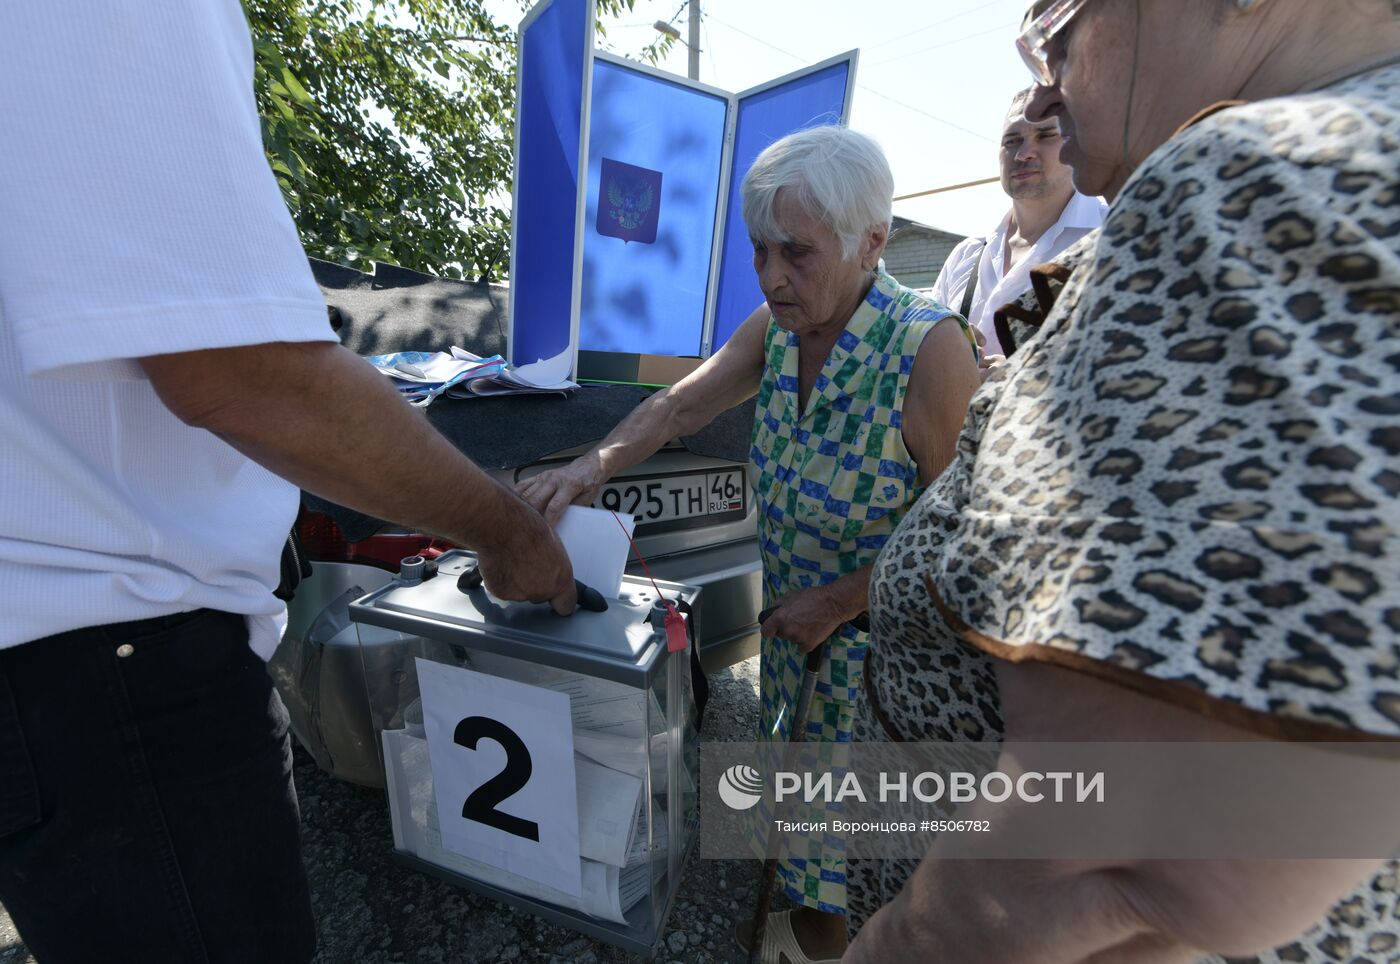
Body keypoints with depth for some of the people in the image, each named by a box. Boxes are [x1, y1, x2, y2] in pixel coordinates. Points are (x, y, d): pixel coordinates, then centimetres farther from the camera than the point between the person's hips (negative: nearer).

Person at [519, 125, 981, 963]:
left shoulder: (929, 348, -26)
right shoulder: (776, 328, -6)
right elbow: (679, 406, 1)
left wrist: (837, 603, -16)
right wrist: (597, 463, -16)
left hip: (875, 636, -6)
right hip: (793, 613, 6)